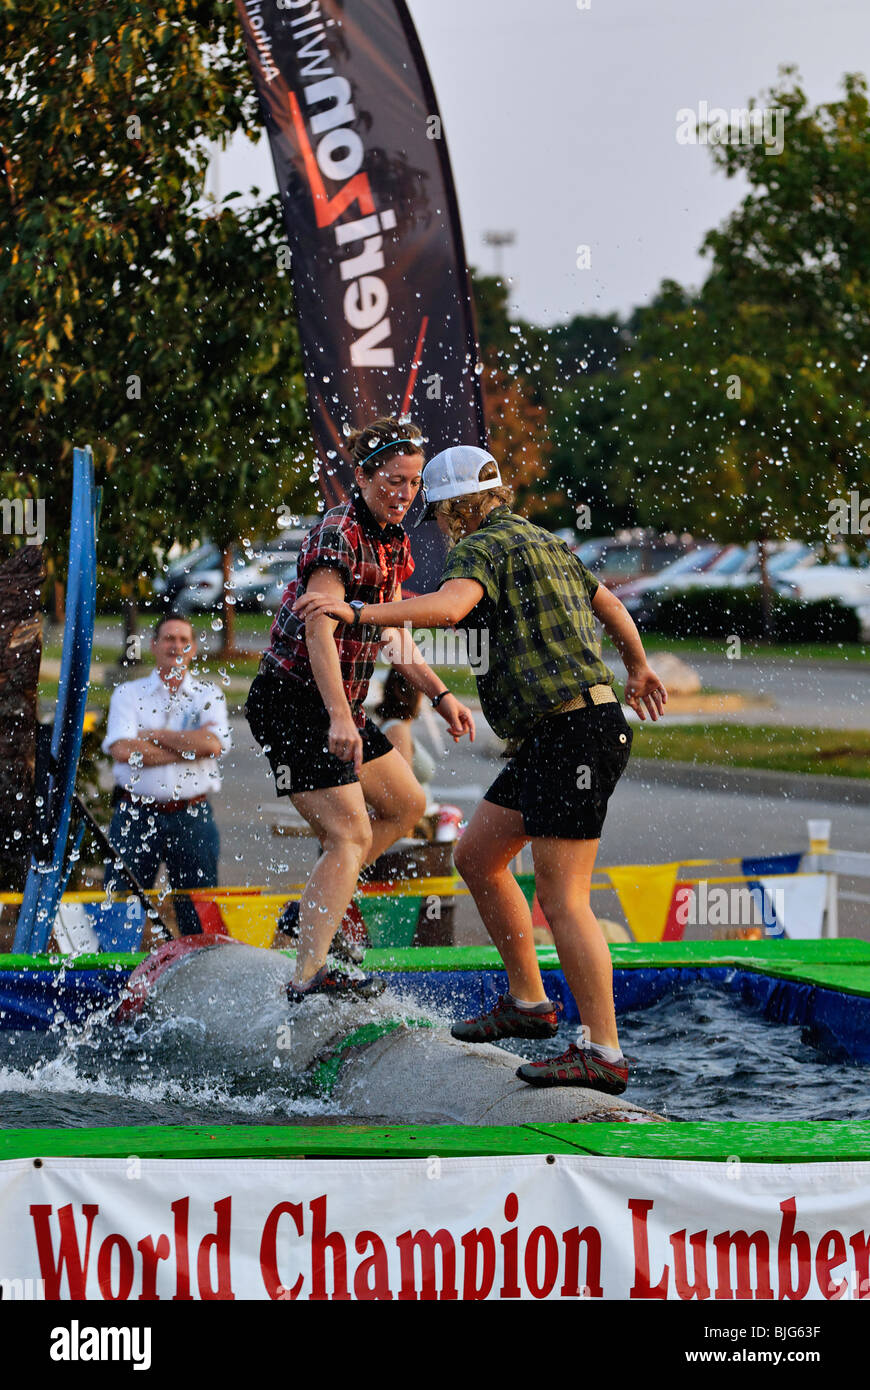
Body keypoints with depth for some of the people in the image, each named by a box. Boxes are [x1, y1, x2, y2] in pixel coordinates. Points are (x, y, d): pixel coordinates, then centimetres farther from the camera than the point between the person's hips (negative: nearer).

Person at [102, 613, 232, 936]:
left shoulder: (208, 696, 11)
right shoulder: (128, 694, 8)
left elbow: (212, 744, -9)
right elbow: (123, 750, -9)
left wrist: (153, 734, -5)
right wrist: (189, 748, -9)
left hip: (192, 817, 1)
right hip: (135, 816, -1)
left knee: (199, 913, 0)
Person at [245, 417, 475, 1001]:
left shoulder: (395, 542, 11)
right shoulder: (337, 535, -19)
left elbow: (392, 632, 21)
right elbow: (319, 629, -29)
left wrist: (440, 695, 13)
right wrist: (339, 719, -39)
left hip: (338, 706, 9)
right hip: (291, 702, -9)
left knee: (407, 805, 17)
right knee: (351, 835, -17)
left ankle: (318, 902, 24)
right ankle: (309, 978, -23)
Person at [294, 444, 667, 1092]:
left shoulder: (483, 548, -8)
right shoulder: (545, 542, 20)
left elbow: (449, 606, -31)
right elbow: (609, 603, 36)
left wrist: (355, 612, -39)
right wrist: (638, 668, 54)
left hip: (574, 734, -10)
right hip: (548, 740, 10)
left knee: (562, 899, -11)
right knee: (477, 857, 17)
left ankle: (604, 1052, -12)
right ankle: (528, 1002, 25)